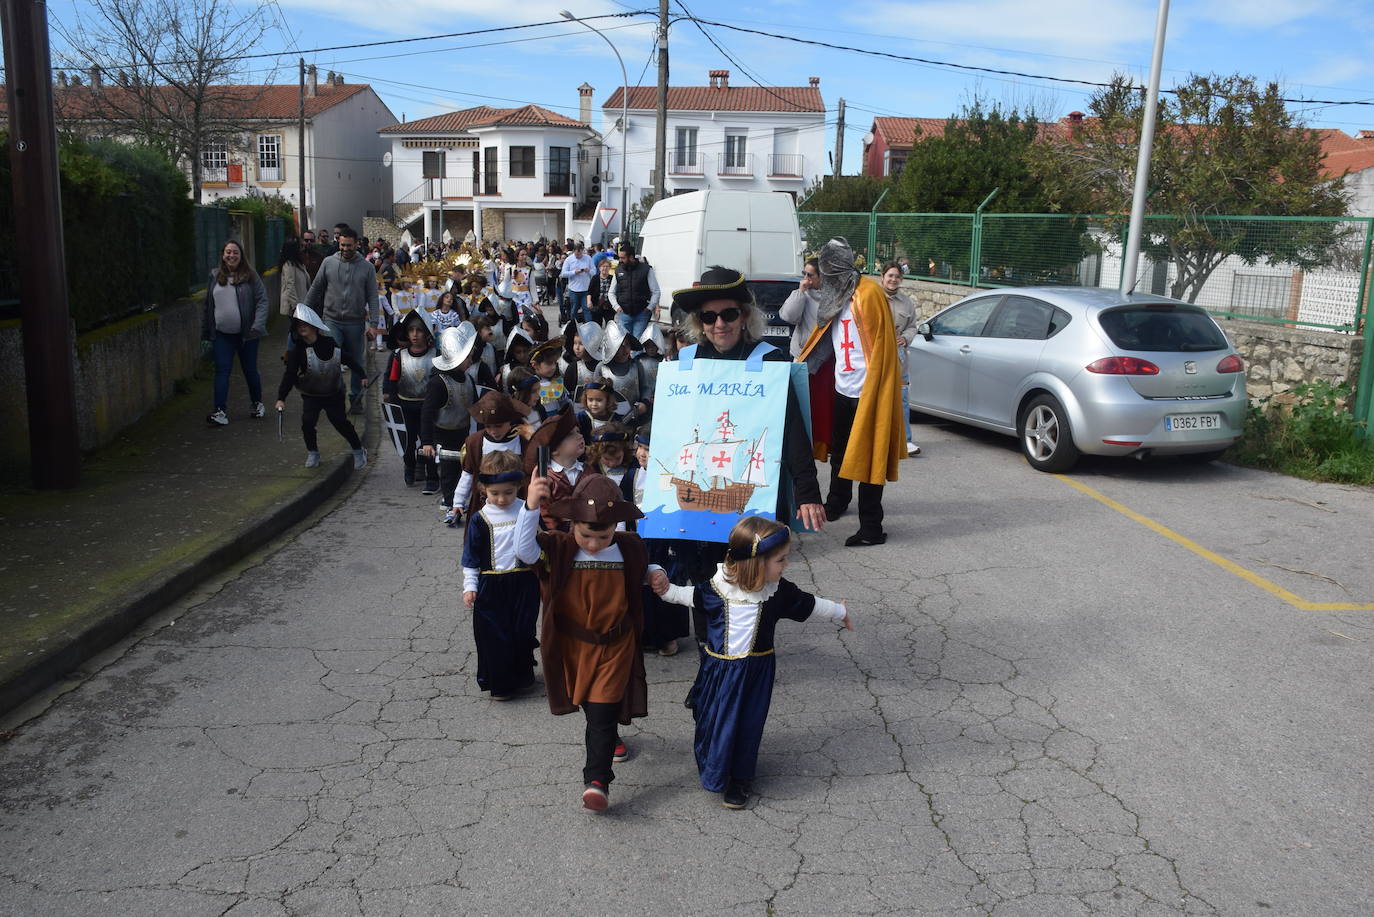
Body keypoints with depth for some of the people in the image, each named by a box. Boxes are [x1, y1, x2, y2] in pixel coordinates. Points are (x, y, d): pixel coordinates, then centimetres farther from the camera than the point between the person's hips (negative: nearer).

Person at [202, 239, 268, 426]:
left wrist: (258, 325, -20)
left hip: (246, 334, -2)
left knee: (250, 370, 10)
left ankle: (256, 403, 29)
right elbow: (208, 305, 12)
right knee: (222, 371, -3)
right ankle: (220, 411, -5)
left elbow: (262, 301, -7)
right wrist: (205, 331, 11)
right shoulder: (215, 277, 7)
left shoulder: (250, 277, -3)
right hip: (222, 335, 2)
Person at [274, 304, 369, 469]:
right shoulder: (297, 350, -14)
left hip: (333, 394, 0)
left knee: (341, 422, 0)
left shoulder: (330, 343, -12)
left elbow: (349, 360, 2)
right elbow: (289, 375, -15)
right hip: (310, 395, 1)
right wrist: (281, 398, -22)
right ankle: (312, 453, 7)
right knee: (307, 421, -15)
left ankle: (359, 451, 20)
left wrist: (362, 375, 0)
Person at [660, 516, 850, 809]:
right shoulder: (717, 588, -16)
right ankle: (714, 772, 39)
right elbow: (692, 597, 3)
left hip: (757, 671, 0)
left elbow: (808, 605, 4)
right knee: (713, 719, 13)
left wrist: (840, 613, 15)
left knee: (748, 724, 10)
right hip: (719, 668, 0)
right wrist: (666, 589, -8)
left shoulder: (779, 591, -12)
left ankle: (740, 778, 30)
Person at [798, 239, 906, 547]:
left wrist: (873, 391, -21)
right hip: (842, 388, 9)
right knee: (839, 450, 23)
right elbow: (824, 337, 20)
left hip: (866, 392, -9)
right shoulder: (836, 295, 11)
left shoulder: (868, 294, -15)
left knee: (866, 457, -6)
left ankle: (871, 529, -1)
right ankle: (836, 502, 44)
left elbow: (879, 345, -18)